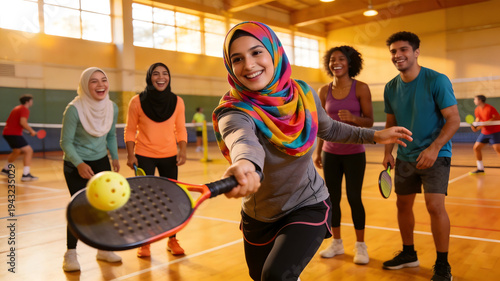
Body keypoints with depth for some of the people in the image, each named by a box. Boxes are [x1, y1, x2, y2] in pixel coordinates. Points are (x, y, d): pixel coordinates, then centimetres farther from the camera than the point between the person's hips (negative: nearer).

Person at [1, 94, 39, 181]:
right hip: (14, 134, -10)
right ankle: (26, 174, -19)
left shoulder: (17, 108, 19)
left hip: (7, 132, 10)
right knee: (28, 150, -12)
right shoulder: (25, 109, -10)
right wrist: (31, 131, -14)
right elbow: (23, 122, -26)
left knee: (17, 151, 28)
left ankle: (5, 169, 43)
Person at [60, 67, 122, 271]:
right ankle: (70, 254, 11)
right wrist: (79, 164, -30)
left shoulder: (112, 108, -7)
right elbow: (66, 142, -18)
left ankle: (103, 249, 22)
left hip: (101, 162, 5)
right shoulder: (74, 109, -22)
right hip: (75, 165, -5)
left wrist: (115, 157, 3)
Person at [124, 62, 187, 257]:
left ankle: (172, 240, 23)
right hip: (144, 157, -2)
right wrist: (130, 155, -9)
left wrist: (182, 151, -6)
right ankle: (144, 243, 19)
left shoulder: (177, 102, 1)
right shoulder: (137, 102, -4)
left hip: (169, 157, 2)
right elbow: (130, 131, 0)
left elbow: (180, 130, 6)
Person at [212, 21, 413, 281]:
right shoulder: (233, 112, -25)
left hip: (308, 208, 0)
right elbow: (242, 140, -50)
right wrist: (246, 163, -72)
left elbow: (328, 128, 9)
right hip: (258, 218, 1)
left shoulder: (303, 94, -13)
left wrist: (374, 136, 3)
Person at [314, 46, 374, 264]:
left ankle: (360, 246, 17)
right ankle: (337, 242, 23)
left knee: (354, 198, 0)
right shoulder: (324, 91, 4)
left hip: (354, 153, -3)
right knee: (332, 198, 7)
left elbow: (369, 121, -5)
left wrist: (353, 118, -25)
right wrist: (318, 152, 9)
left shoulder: (361, 88, -6)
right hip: (330, 153, 3)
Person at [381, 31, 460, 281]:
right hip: (405, 157, 5)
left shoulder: (437, 81, -14)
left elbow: (453, 120, -15)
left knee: (435, 205, -14)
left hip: (435, 155, -5)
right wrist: (388, 151, 2)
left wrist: (434, 149, -27)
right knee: (403, 204, 10)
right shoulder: (391, 88, 2)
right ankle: (408, 254, 30)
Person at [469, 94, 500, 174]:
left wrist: (483, 124, -23)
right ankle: (480, 169, 13)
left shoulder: (489, 108, -17)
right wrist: (475, 126, -8)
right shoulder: (477, 110, 4)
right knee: (476, 148, 3)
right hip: (484, 132, 7)